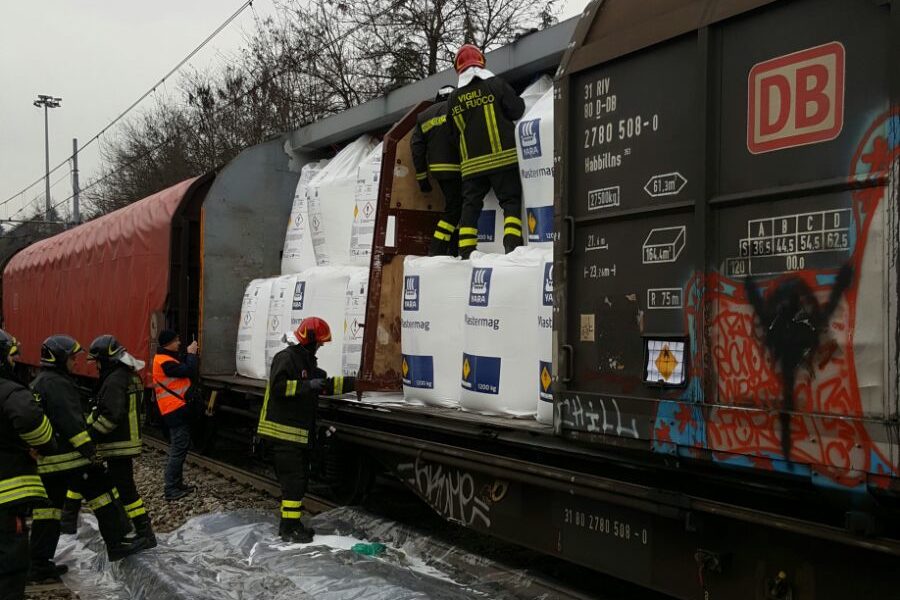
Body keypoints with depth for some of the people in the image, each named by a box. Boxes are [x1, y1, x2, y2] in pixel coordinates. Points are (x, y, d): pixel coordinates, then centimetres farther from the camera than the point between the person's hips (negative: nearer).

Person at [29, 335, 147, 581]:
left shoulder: (37, 384, 18)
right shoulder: (57, 383, -15)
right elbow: (71, 421, -23)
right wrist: (90, 450, -22)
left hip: (45, 460, 10)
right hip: (68, 458, -10)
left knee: (48, 508, 11)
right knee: (101, 494, 2)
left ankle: (39, 565, 14)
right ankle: (117, 544, 8)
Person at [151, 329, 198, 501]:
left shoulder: (168, 357, 15)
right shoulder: (165, 361, -19)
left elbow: (183, 364, 16)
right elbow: (189, 371, -22)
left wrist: (189, 354, 3)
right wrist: (191, 354, -8)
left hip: (177, 409, 11)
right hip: (176, 410, -11)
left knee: (180, 448, 16)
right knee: (178, 449, -9)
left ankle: (177, 484, 23)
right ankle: (170, 490, -6)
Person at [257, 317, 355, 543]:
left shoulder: (307, 362, 18)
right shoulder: (286, 358, -13)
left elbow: (328, 385, 22)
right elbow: (278, 387, -24)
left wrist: (355, 382, 15)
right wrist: (307, 386, -24)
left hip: (301, 432, 10)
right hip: (284, 431, -10)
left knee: (299, 479, 14)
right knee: (293, 480, -8)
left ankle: (292, 522, 22)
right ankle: (289, 527, -2)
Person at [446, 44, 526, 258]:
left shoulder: (454, 99, 8)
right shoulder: (495, 84, -4)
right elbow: (517, 110, -1)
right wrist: (519, 101, 20)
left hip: (471, 164, 3)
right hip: (502, 157, -3)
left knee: (470, 206, 9)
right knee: (511, 201, 2)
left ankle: (466, 253, 5)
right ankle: (512, 246, -13)